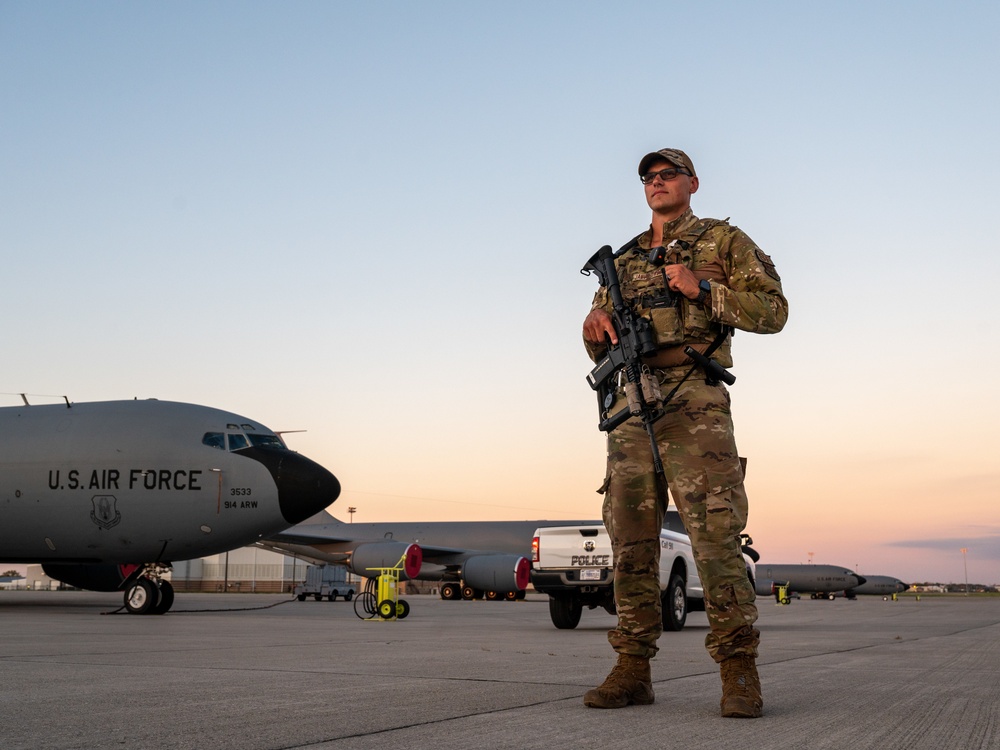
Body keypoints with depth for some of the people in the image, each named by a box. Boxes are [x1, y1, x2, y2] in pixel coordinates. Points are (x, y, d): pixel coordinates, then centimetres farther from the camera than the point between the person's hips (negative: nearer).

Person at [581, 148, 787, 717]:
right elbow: (597, 348, 25)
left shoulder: (723, 240, 12)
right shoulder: (623, 260, 25)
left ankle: (740, 674, -10)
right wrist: (598, 323, 0)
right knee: (632, 540, 1)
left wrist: (702, 289, -11)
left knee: (715, 534, -14)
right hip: (630, 407, 5)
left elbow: (772, 310, 2)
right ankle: (633, 670, 6)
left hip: (692, 401, -5)